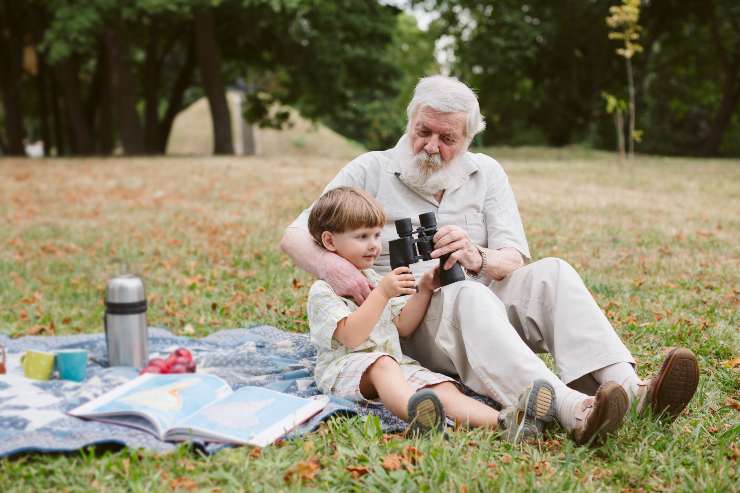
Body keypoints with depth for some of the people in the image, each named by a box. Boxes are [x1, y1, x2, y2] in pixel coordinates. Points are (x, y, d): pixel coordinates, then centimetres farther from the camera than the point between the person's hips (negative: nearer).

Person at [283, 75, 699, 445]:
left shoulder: (486, 174, 12)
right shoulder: (370, 171, 5)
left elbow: (515, 259, 0)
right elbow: (294, 237, 0)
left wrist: (478, 259, -26)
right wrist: (330, 265, -25)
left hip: (478, 300, 4)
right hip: (403, 317, -3)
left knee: (551, 272, -24)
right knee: (470, 297, -36)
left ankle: (630, 388, -46)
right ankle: (572, 410, -60)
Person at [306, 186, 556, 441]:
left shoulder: (375, 279, 22)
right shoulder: (322, 291, -4)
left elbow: (403, 326, 17)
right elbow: (351, 336, -19)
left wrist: (423, 289, 4)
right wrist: (382, 293, -21)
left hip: (394, 365, 6)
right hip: (346, 368, -6)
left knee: (443, 387, -20)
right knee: (382, 363, -39)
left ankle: (502, 421, -45)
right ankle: (415, 413, -68)